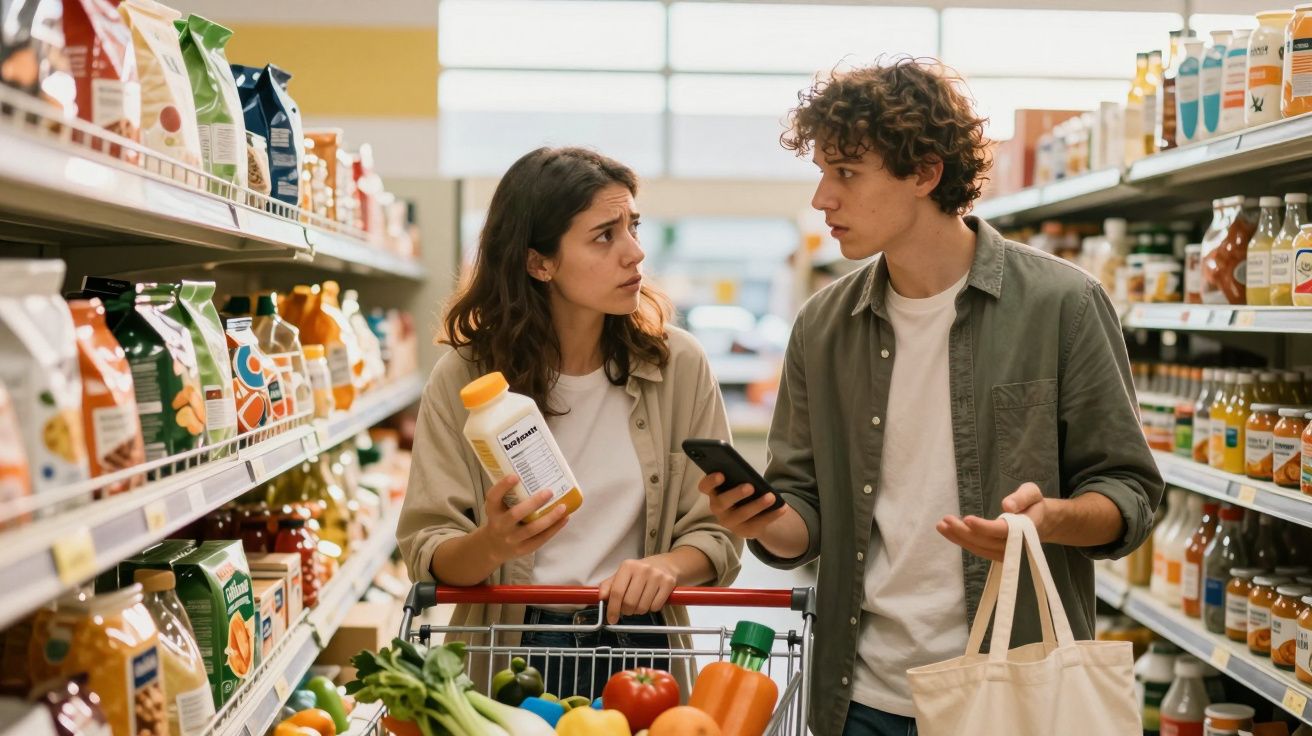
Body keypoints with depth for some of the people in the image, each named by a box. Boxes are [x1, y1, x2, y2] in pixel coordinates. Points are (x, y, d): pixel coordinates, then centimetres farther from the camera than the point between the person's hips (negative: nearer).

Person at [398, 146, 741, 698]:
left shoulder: (678, 366, -3)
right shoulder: (463, 378, -6)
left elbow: (715, 532, -1)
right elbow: (426, 553, -8)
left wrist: (668, 565, -20)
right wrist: (491, 545, -27)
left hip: (639, 647, 1)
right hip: (507, 652, -1)